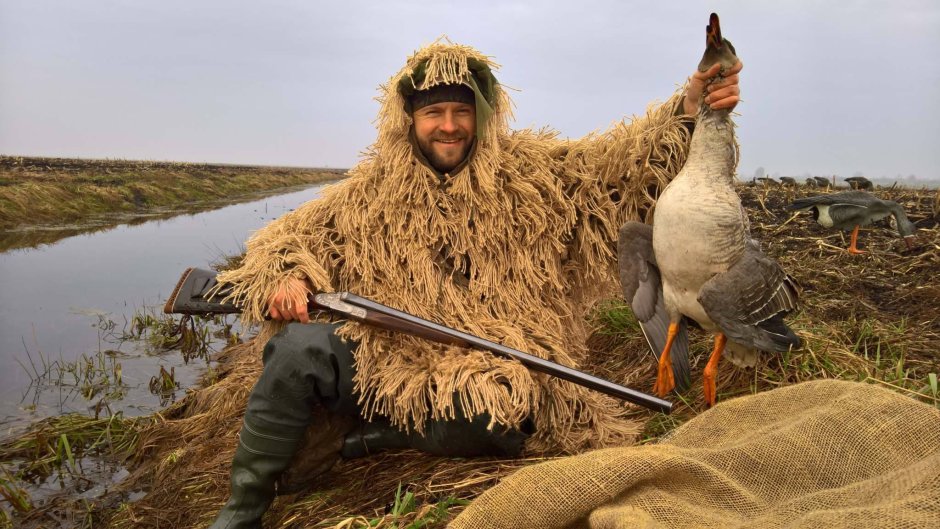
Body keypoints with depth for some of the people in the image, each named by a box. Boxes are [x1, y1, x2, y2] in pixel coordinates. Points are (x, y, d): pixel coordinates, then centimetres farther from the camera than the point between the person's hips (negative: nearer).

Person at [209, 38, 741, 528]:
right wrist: (286, 274, -13)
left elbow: (621, 159, 5)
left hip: (484, 370, 0)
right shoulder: (371, 190, 8)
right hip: (383, 360, 1)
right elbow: (292, 233, 10)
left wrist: (688, 108, -9)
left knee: (498, 421, -34)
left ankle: (352, 440, -11)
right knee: (302, 346, -27)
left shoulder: (529, 172, 6)